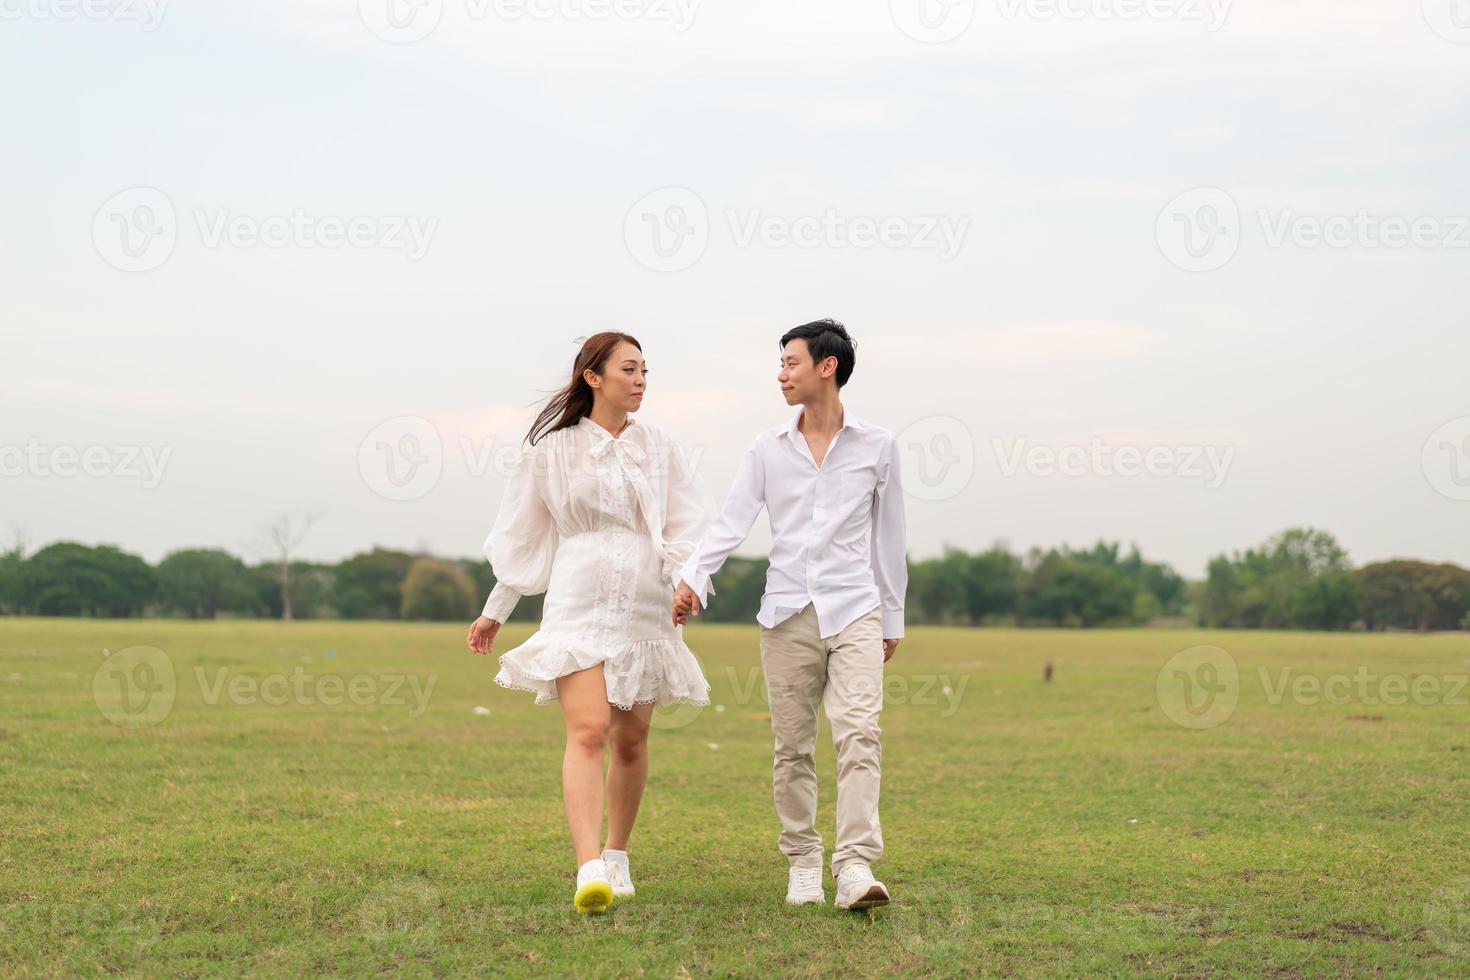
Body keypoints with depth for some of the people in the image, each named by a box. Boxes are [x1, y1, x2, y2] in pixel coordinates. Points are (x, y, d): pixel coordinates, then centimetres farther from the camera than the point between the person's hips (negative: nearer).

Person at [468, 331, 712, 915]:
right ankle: (588, 871, -26)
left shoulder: (658, 447, 10)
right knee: (587, 731, -17)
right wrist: (494, 612, 16)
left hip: (645, 610, 3)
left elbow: (687, 526, 7)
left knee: (630, 740, 8)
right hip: (578, 604, -3)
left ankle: (617, 856, 25)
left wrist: (686, 578, -13)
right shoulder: (554, 450, 5)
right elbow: (522, 537, 13)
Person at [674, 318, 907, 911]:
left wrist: (893, 618, 16)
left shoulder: (876, 445, 6)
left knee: (859, 733, -17)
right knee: (793, 747, 5)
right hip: (787, 614, 2)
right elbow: (731, 522, 0)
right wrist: (692, 578, -16)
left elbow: (888, 535, 12)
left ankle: (855, 868, -22)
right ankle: (803, 866, 17)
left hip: (854, 609, -2)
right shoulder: (768, 450, 8)